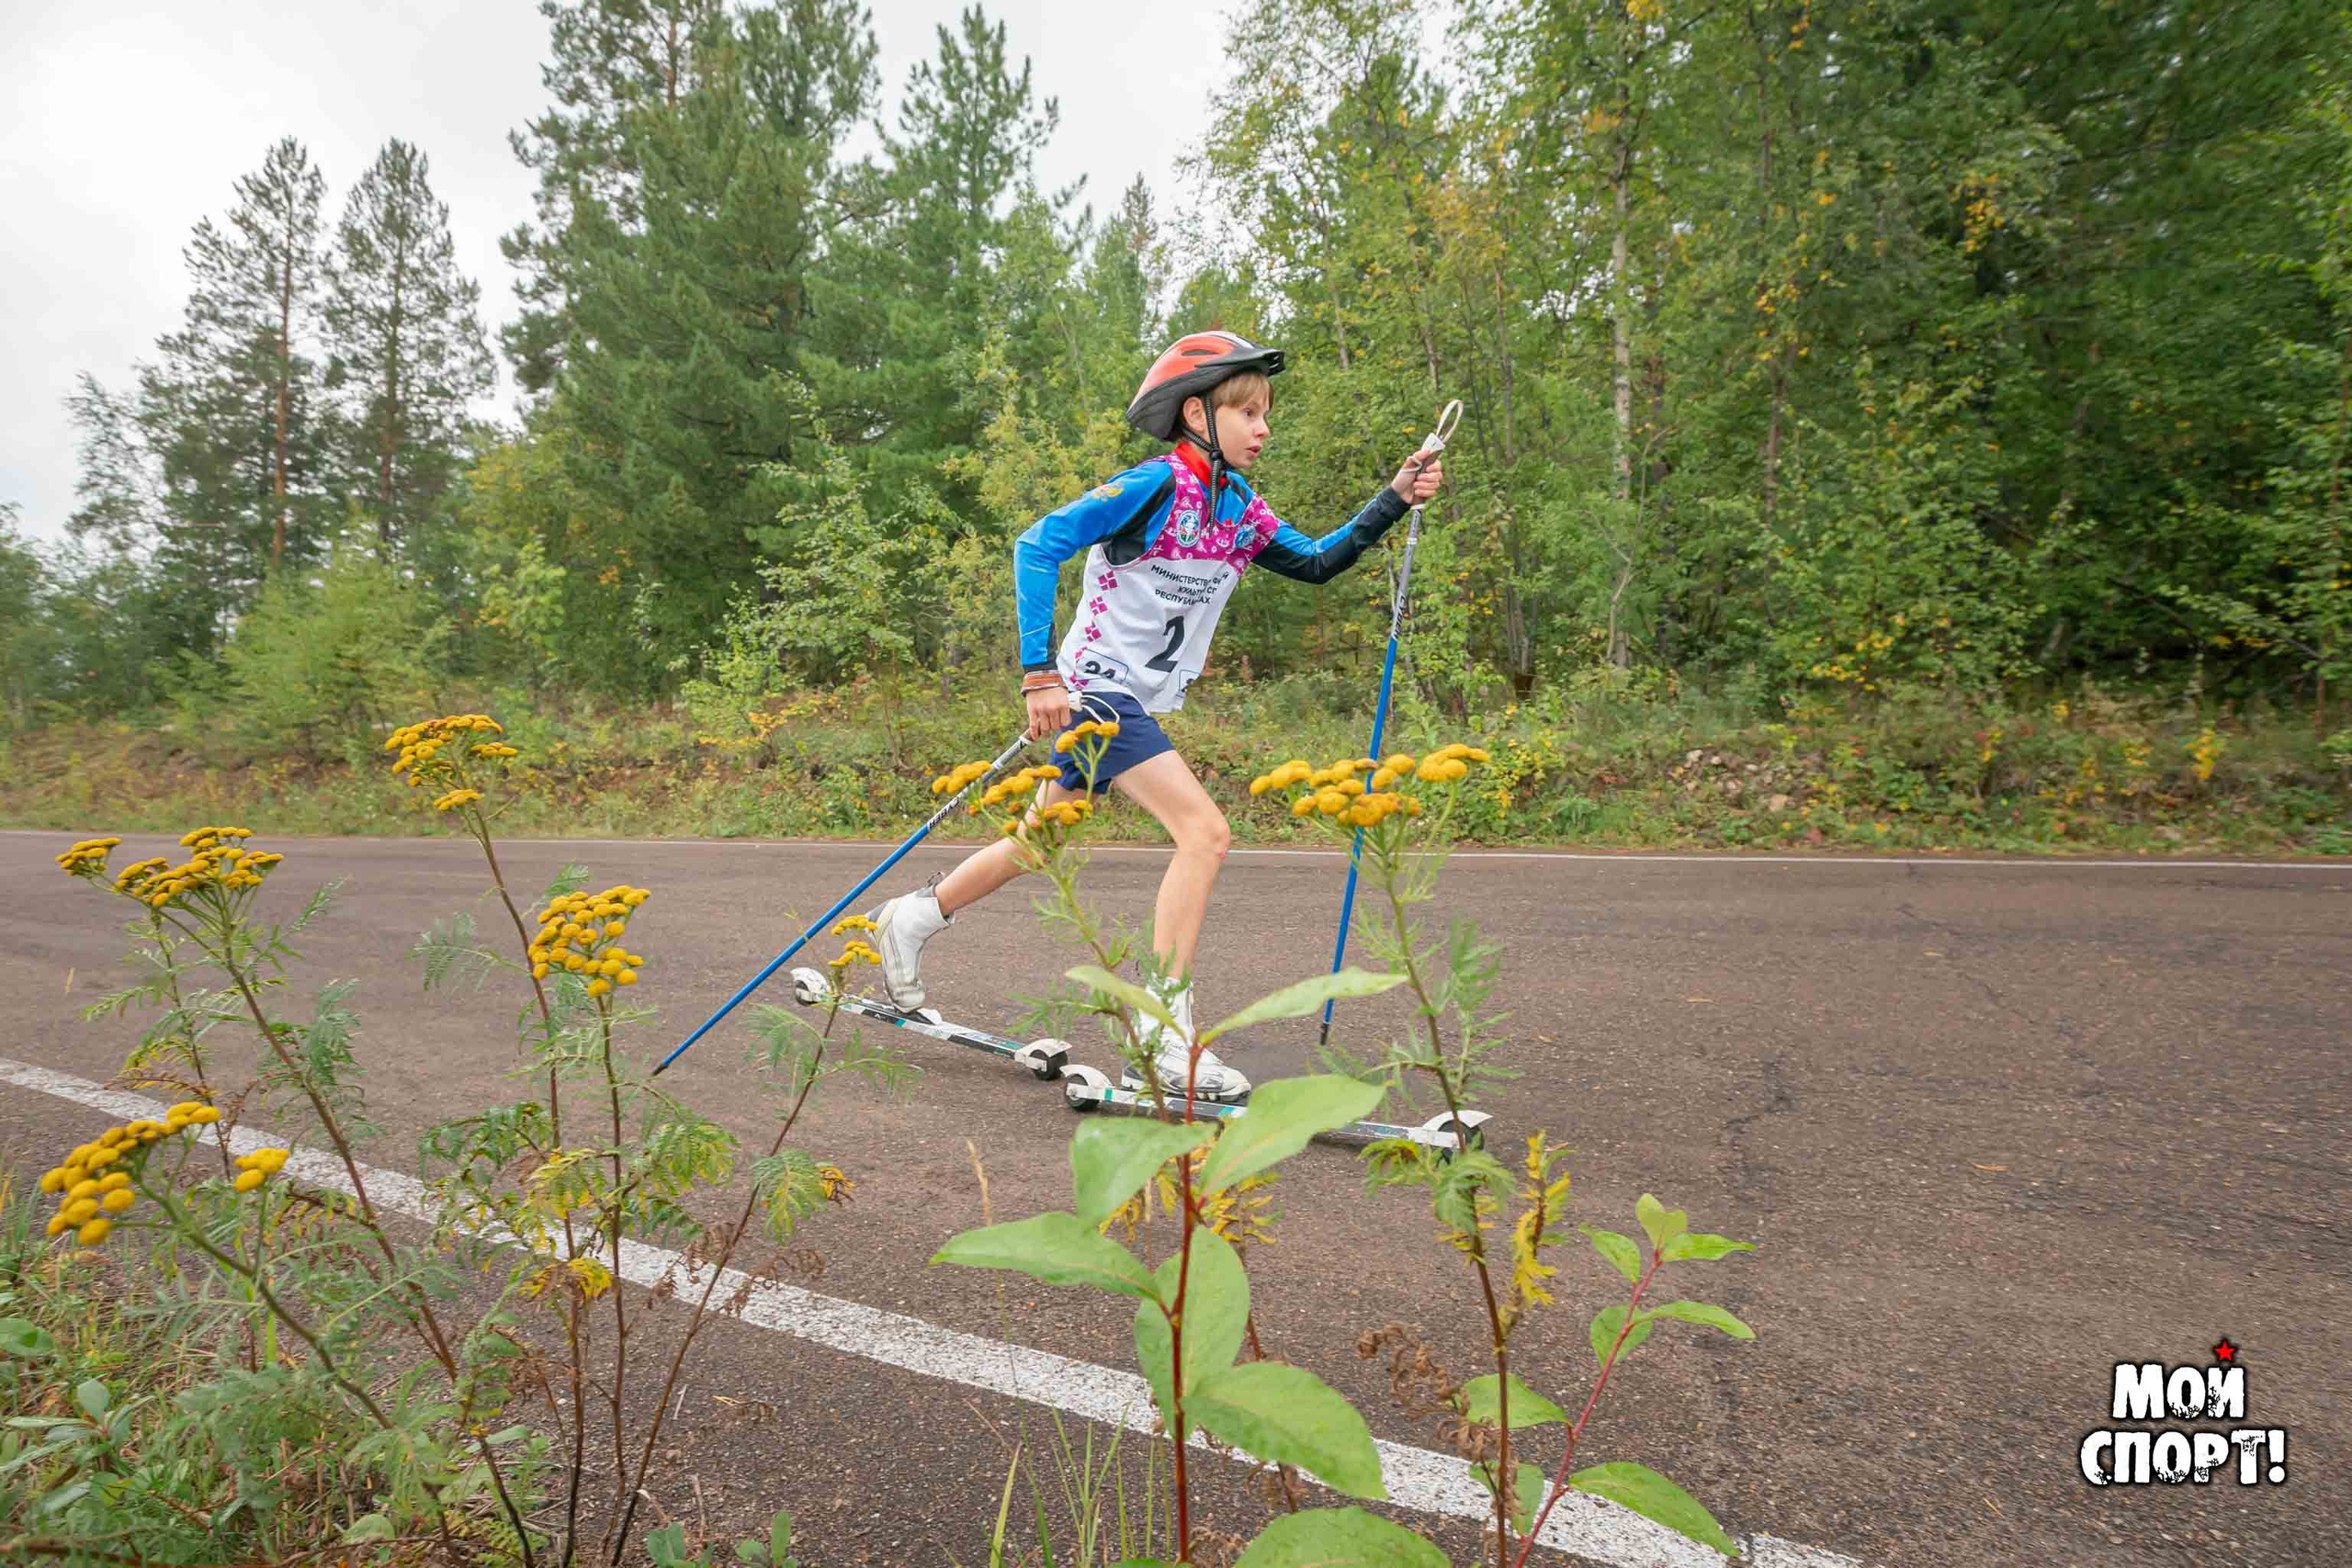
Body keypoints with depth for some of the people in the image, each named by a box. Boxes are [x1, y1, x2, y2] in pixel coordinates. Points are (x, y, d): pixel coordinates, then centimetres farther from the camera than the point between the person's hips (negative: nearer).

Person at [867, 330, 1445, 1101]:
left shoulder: (1241, 511, 9)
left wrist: (1393, 501, 5)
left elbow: (1316, 563, 15)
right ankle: (1166, 1036, -12)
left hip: (1137, 702, 9)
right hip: (1095, 689, -9)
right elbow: (1037, 546, -21)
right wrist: (1041, 674, -26)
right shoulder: (1154, 486, -16)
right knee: (1204, 831, -18)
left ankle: (911, 919, 38)